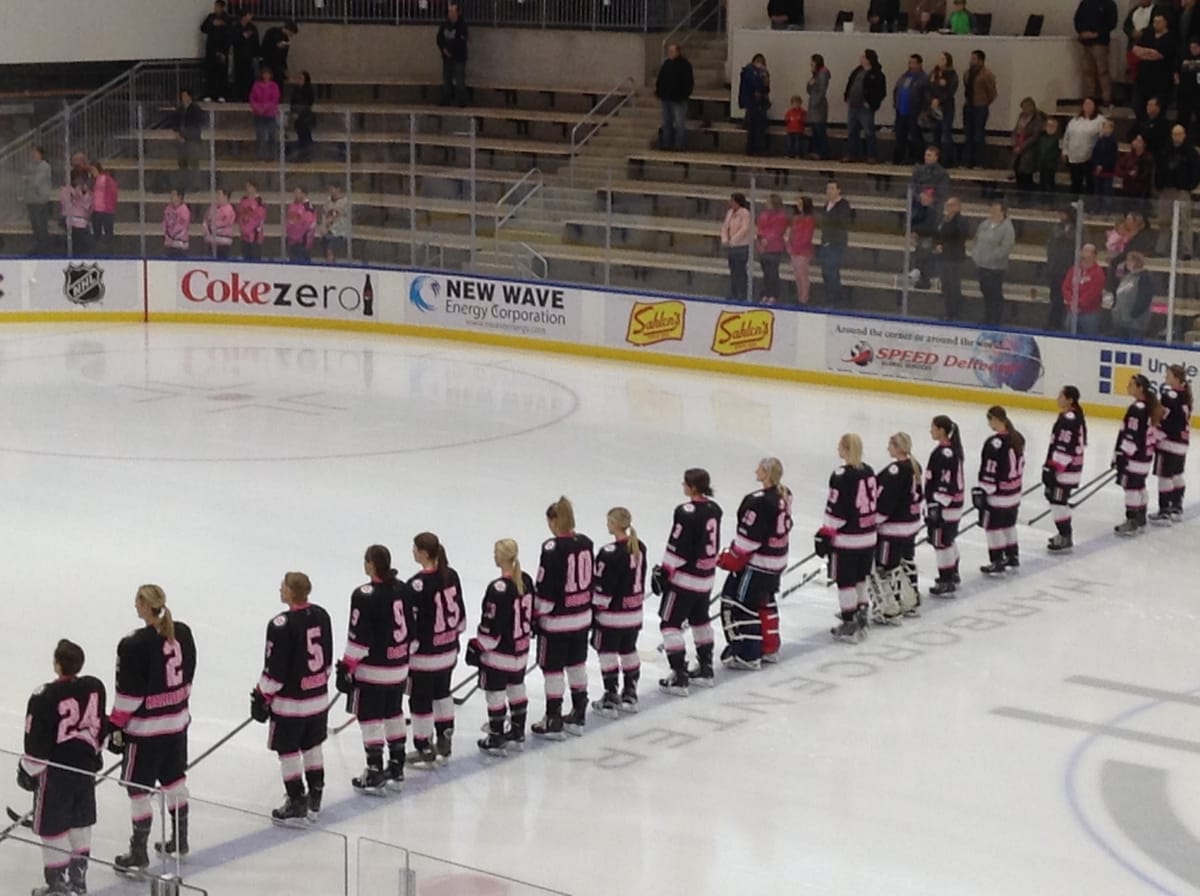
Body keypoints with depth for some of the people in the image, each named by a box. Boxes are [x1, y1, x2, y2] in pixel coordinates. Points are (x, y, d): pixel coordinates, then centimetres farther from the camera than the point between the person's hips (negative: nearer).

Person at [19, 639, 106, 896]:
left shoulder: (44, 697, -22)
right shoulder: (95, 688, -5)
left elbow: (35, 741, -15)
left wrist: (28, 769, -1)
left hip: (55, 769, -6)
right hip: (85, 766, 6)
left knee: (52, 825, 6)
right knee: (81, 820, 19)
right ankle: (78, 875, 30)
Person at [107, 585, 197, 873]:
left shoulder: (135, 645, -23)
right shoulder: (182, 633, -1)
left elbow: (128, 693, -18)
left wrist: (116, 725, -7)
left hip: (145, 727, -7)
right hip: (177, 721, 7)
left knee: (139, 787, 4)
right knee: (174, 778, 21)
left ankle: (139, 854, 10)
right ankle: (179, 840, 34)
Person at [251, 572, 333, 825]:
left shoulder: (282, 625, -23)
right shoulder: (321, 615, 0)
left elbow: (274, 670, -18)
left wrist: (261, 697, -6)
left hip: (290, 701, -7)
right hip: (319, 697, 7)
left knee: (288, 750, 6)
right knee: (312, 746, 20)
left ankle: (296, 807, 11)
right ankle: (313, 802, 30)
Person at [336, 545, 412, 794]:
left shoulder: (365, 596, -19)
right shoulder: (403, 590, 2)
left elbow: (358, 638, -17)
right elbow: (412, 630, 10)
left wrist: (346, 667, -7)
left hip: (371, 670, -7)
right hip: (398, 668, 7)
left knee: (370, 719, 2)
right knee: (394, 714, 18)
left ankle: (375, 776, 6)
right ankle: (396, 771, 27)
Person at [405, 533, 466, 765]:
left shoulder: (417, 585, -23)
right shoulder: (451, 576, -1)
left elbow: (411, 624, -19)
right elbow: (459, 613, 10)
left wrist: (404, 655, -10)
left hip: (424, 655, -8)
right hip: (448, 651, 8)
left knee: (420, 700, 7)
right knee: (442, 693, 23)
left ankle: (425, 751, 17)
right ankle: (444, 743, 34)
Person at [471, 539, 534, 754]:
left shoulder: (498, 589, -25)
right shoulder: (526, 581, -1)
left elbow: (490, 625, -21)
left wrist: (476, 646, -9)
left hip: (499, 652, -8)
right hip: (521, 649, 8)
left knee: (495, 693, 5)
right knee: (516, 688, 20)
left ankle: (496, 740, 13)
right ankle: (517, 734, 31)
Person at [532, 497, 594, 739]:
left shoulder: (553, 548, -20)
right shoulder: (585, 543, 1)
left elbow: (544, 587, -17)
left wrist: (537, 615, -6)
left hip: (557, 619, -7)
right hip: (582, 616, 7)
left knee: (552, 667, 4)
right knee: (577, 664, 18)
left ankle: (554, 722, 10)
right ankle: (578, 716, 27)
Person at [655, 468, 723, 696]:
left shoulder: (687, 513, -22)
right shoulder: (714, 509, 2)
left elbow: (677, 549, -20)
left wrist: (663, 572, -11)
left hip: (685, 577, -8)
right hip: (706, 575, 8)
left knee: (670, 623, 1)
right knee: (700, 619, 24)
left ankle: (679, 677, -2)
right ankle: (705, 670, 32)